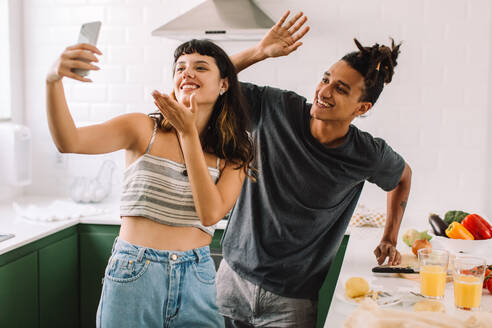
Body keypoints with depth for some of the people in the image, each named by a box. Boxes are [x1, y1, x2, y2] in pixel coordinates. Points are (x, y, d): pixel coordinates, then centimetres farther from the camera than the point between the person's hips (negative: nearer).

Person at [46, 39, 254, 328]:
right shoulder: (145, 129, -3)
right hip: (134, 275, -1)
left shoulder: (234, 154, 3)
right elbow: (69, 142, -16)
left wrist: (188, 133, -14)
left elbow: (210, 214, -13)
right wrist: (54, 81, -33)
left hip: (196, 281, 2)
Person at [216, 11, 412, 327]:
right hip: (234, 276, 2)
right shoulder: (276, 108, -11)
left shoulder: (368, 155, -10)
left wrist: (390, 240, 16)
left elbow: (403, 175, 13)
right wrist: (261, 51, -18)